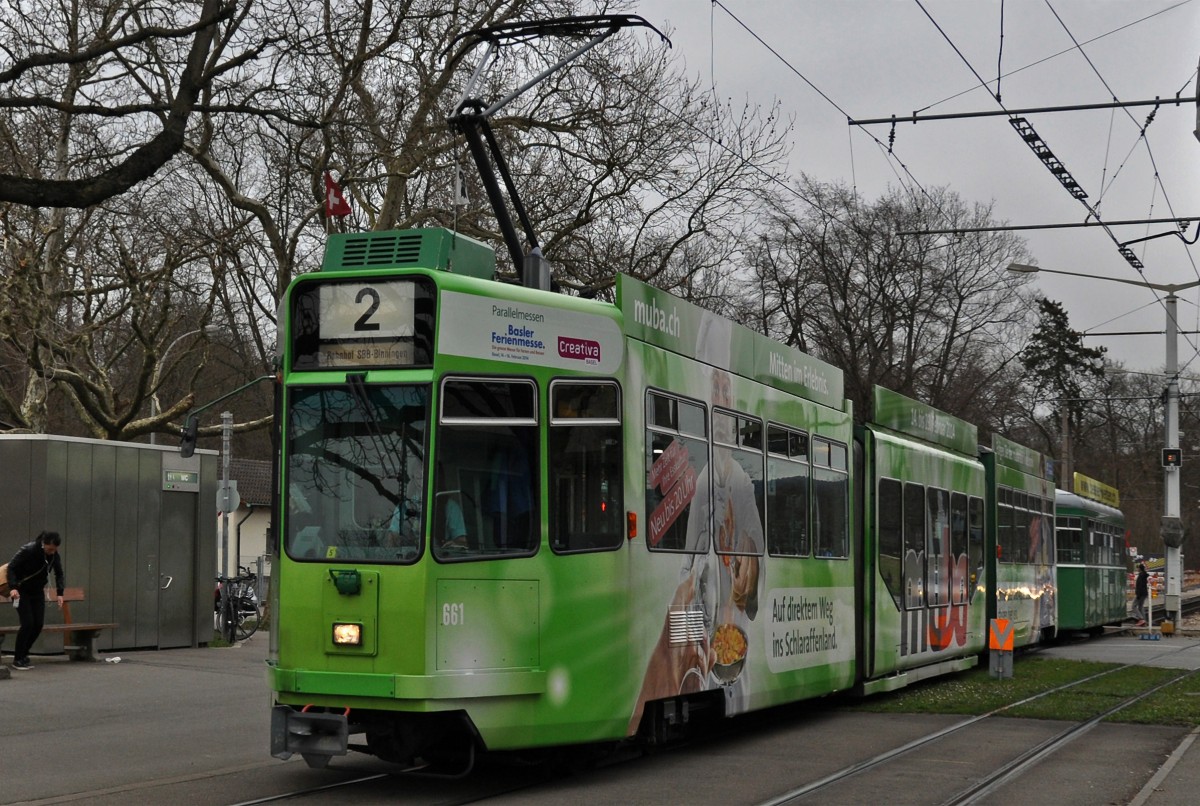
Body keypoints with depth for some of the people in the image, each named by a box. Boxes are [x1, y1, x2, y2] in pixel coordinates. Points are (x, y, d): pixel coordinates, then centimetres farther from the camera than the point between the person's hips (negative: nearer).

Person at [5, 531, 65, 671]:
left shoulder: (54, 556, -9)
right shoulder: (28, 550, -25)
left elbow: (59, 574, 5)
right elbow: (11, 567, -24)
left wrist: (60, 593, -6)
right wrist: (12, 587, -37)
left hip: (37, 592, 5)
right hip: (21, 591, -5)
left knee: (38, 624, -3)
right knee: (28, 623, -14)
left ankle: (24, 654, 14)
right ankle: (18, 660, -2)